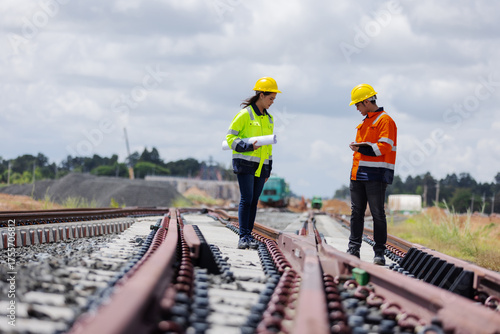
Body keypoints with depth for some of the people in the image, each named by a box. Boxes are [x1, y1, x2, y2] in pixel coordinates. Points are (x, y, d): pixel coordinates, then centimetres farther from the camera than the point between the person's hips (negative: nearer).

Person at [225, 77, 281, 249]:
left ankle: (249, 235, 8)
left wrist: (268, 169, 20)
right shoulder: (245, 114, -6)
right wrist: (247, 146, -20)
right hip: (245, 164, -6)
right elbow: (230, 137, -6)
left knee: (254, 201, 5)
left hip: (261, 166, 6)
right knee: (246, 199, -11)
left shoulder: (269, 119, 16)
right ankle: (243, 237, -9)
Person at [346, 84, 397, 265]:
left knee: (378, 214, -4)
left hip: (376, 176, -8)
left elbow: (384, 148, -17)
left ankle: (379, 253, 0)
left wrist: (361, 148, -14)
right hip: (359, 174, 8)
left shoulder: (385, 121, -8)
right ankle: (353, 250, 11)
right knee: (356, 212, 7)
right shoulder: (365, 122, 19)